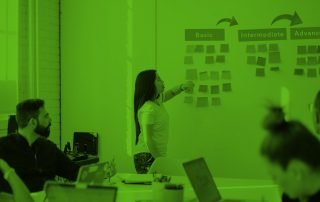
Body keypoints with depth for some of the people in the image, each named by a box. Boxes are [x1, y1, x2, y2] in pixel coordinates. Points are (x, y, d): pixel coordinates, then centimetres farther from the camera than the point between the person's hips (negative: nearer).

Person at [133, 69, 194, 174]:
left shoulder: (157, 99, 8)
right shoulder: (149, 109, -19)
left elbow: (170, 93, 30)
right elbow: (147, 139, -20)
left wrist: (182, 86, 11)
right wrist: (159, 160, -17)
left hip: (157, 154, 9)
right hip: (148, 156, -9)